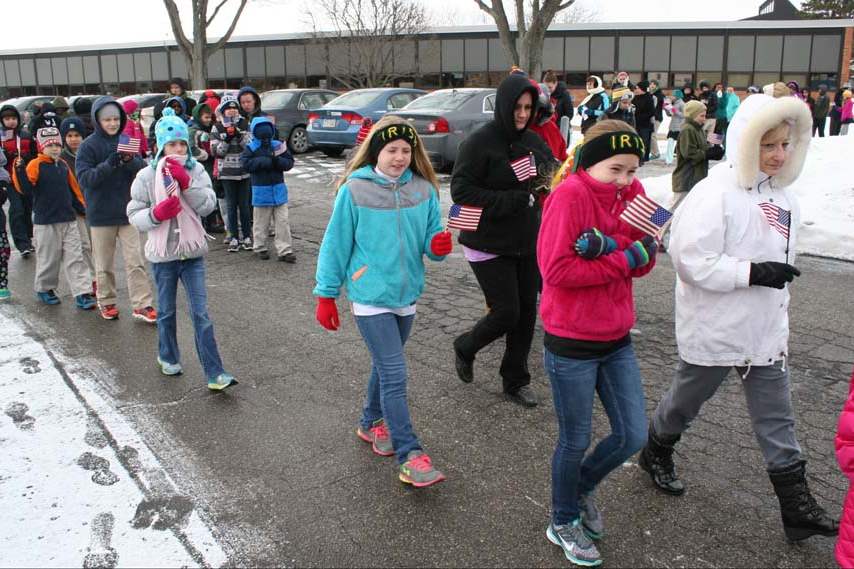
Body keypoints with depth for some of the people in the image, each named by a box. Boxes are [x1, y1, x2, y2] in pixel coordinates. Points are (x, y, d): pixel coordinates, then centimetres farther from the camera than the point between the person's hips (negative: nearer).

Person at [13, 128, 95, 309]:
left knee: (75, 257, 1)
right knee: (48, 258, 7)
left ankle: (82, 293, 1)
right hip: (45, 221, -5)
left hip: (68, 219, 5)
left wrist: (83, 207, 16)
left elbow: (73, 189, 18)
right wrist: (20, 170, -34)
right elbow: (26, 189, -20)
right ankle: (44, 289, 28)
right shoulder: (35, 165, -8)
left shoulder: (63, 165, 9)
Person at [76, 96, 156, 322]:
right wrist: (109, 164, -26)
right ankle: (106, 301, 27)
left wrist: (130, 161, -23)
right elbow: (84, 178, -13)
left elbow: (144, 170, -1)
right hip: (101, 214, -2)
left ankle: (142, 305, 1)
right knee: (104, 264, 11)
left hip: (128, 210, 2)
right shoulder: (88, 146, -6)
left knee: (135, 261, -2)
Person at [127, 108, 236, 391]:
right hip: (162, 254, 0)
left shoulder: (196, 170, -2)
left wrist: (186, 181, -23)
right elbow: (134, 214, -3)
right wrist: (156, 213, -23)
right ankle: (168, 357, 39)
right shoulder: (147, 176, -6)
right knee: (167, 312, 16)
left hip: (192, 252, 0)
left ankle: (214, 373, -2)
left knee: (201, 314, -2)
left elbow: (208, 205, -12)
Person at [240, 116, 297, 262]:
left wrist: (277, 160, -19)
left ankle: (284, 250, 7)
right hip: (261, 191, -2)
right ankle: (260, 248, 25)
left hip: (279, 190, 3)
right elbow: (245, 163, -19)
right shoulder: (251, 148, -5)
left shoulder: (278, 146, 3)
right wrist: (266, 160, -22)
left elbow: (289, 162, 0)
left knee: (282, 222, 3)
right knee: (261, 223, 9)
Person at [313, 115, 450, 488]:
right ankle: (410, 456, -3)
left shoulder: (423, 190, 0)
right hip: (370, 297, -5)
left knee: (385, 366, 20)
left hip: (406, 295, 5)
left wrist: (439, 245, -18)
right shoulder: (355, 190, -11)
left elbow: (431, 239, 6)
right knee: (394, 374, -8)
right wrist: (326, 296, -2)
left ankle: (372, 423, 42)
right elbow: (336, 244, -5)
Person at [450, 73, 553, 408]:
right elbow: (461, 191, -18)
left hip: (527, 243, 6)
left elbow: (553, 171, 16)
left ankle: (516, 381, 26)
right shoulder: (480, 142, -13)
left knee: (526, 313, 10)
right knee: (506, 313, -5)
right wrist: (512, 201, -21)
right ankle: (465, 348, 26)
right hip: (490, 245, -6)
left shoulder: (533, 141, 6)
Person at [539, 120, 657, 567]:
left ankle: (582, 486, 40)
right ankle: (564, 522, 35)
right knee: (575, 441, 10)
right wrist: (624, 257, -19)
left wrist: (608, 245, -24)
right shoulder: (570, 196, -17)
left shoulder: (631, 193, 3)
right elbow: (556, 269, -24)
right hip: (571, 345, -6)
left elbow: (645, 261, -4)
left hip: (616, 340, 6)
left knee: (633, 436, 11)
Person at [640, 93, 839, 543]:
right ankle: (656, 453, 41)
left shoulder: (784, 198, 6)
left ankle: (796, 506, 19)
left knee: (777, 420, 10)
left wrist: (781, 323, 20)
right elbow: (691, 260, -24)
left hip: (765, 330, 7)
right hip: (715, 330, -6)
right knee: (686, 400, 15)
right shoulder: (715, 194, -19)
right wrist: (753, 272, -26)